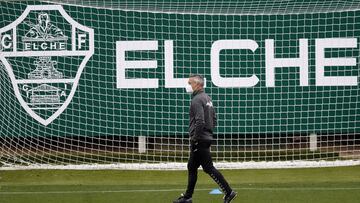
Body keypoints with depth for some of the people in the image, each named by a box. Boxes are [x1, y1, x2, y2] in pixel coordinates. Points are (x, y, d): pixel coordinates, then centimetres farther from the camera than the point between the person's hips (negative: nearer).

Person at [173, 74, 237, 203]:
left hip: (199, 140, -10)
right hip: (207, 138, 10)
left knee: (209, 168, -8)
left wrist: (195, 138, -18)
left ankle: (228, 192, -8)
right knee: (191, 167, 15)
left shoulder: (197, 100, -15)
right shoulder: (207, 98, 15)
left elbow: (200, 121, -25)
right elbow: (214, 119, 20)